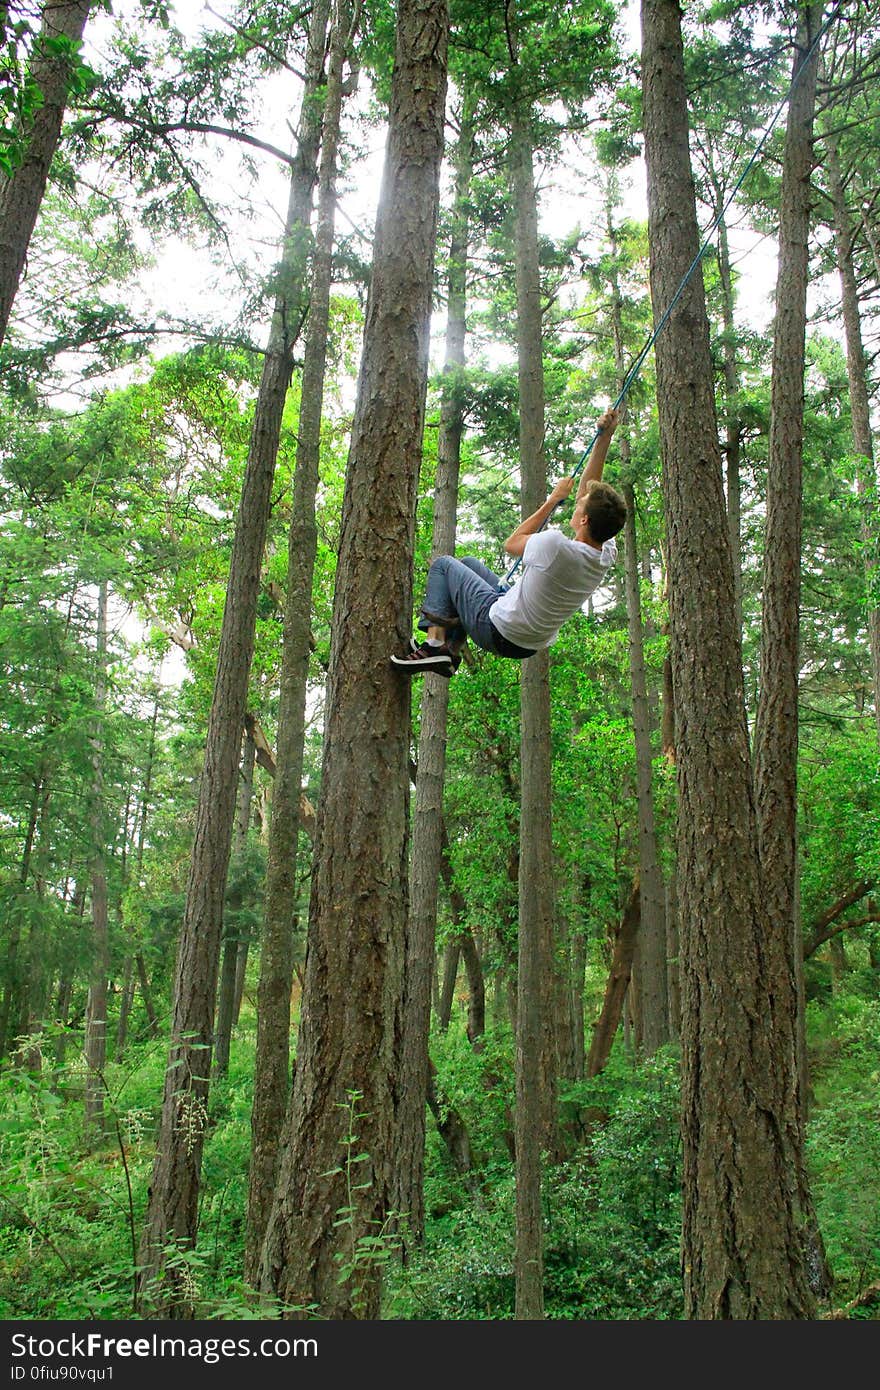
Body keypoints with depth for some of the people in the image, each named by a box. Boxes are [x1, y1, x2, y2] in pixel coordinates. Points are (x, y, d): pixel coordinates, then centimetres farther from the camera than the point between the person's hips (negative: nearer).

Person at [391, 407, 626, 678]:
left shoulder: (556, 546, -33)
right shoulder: (606, 555, -11)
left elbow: (512, 542, -11)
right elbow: (590, 489, 2)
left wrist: (554, 498, -3)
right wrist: (604, 437, 2)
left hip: (498, 632, -8)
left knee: (444, 563, 12)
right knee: (468, 562, 25)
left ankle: (435, 643, -1)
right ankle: (452, 650, 21)